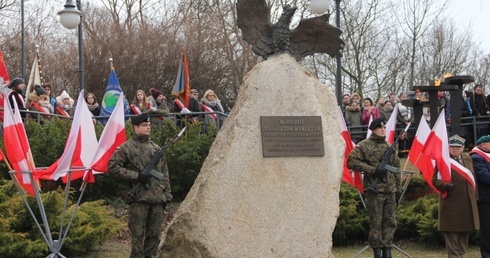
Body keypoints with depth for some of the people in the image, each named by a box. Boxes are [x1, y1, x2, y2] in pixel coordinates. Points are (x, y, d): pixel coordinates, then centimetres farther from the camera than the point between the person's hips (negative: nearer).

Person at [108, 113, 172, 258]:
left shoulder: (156, 148, 15)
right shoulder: (127, 148, -2)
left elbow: (164, 174, 18)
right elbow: (112, 166, -7)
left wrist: (167, 194, 11)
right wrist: (136, 176, -13)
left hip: (157, 199, 5)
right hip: (138, 199, -5)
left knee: (154, 235, 9)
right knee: (138, 235, -2)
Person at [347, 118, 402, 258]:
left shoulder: (390, 147, 16)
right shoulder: (364, 145, -2)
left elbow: (396, 169, 19)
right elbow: (351, 162, -11)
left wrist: (398, 189, 15)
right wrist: (373, 169, -15)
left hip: (390, 190, 5)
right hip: (374, 190, -5)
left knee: (390, 222, 6)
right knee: (375, 222, -3)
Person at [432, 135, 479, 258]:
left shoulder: (468, 159, 12)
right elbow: (435, 180, -9)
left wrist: (475, 195, 15)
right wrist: (447, 186, -24)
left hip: (467, 204, 6)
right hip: (451, 205, -6)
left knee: (464, 234, 14)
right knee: (452, 235, -1)